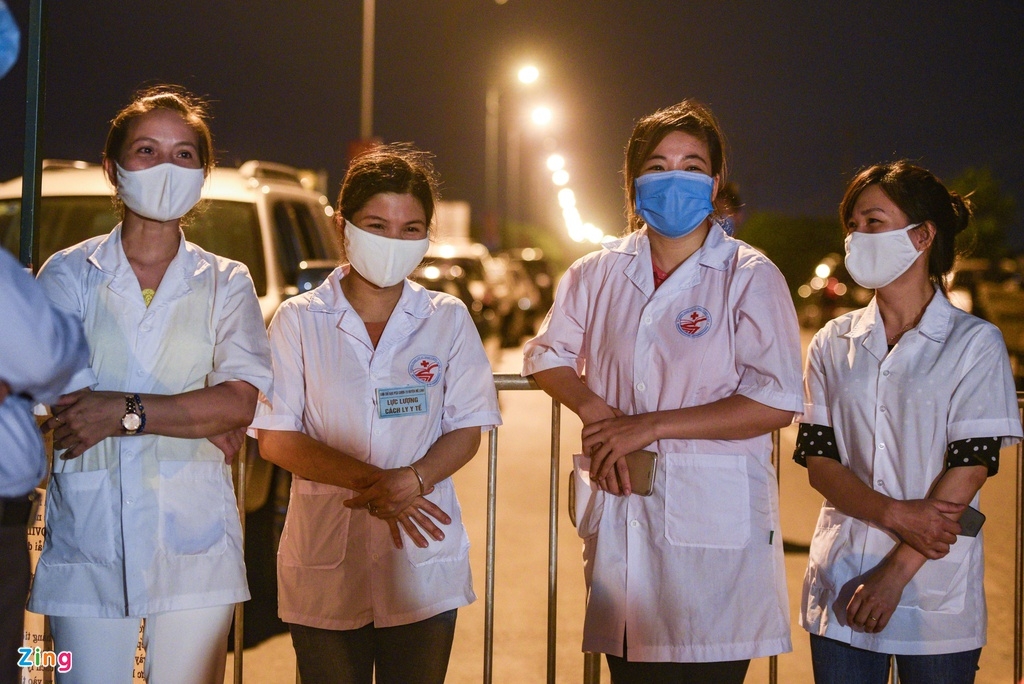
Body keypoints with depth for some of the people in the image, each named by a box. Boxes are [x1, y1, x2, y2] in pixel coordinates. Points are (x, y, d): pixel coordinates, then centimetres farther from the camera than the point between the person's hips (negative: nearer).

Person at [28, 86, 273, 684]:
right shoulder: (69, 274, 7)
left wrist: (122, 411, -13)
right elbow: (59, 393, -7)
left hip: (192, 542, 1)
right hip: (90, 540, 0)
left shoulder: (226, 283, 9)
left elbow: (241, 403, -5)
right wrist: (203, 419, -8)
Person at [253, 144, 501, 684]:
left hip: (423, 565, 1)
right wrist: (372, 480, -16)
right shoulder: (299, 321, 0)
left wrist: (412, 480, -17)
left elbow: (466, 430, 3)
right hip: (325, 568, -1)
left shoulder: (449, 320, 5)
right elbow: (276, 439, -4)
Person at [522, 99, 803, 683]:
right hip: (620, 520, 4)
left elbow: (777, 402, -10)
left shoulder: (751, 278, -3)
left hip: (714, 527, -3)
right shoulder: (598, 274, 10)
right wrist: (593, 407, -1)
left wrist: (649, 426, -12)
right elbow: (547, 355, 21)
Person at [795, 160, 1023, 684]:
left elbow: (969, 468, -7)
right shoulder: (833, 343, 9)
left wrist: (896, 573, -13)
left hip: (938, 593, -3)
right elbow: (817, 459, 3)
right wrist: (896, 514, -14)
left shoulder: (975, 342, -1)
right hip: (842, 587, 3)